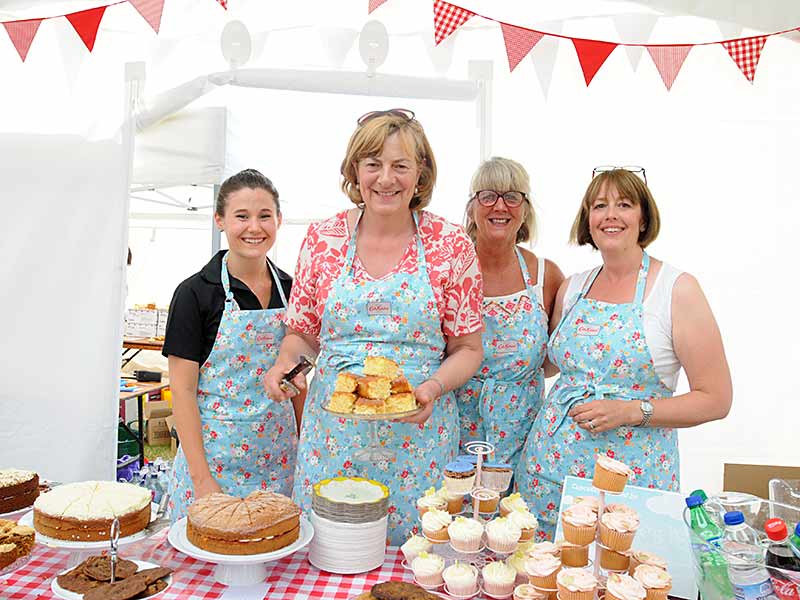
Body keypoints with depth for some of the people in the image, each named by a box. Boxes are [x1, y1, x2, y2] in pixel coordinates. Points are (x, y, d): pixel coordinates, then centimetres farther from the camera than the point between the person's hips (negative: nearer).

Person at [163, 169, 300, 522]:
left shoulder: (290, 290, 4)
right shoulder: (196, 293, -8)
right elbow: (182, 390, -10)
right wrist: (202, 478, -14)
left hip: (279, 457, 4)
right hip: (214, 454, -3)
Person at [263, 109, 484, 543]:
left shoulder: (451, 246, -4)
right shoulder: (322, 239, 1)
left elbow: (467, 349, 2)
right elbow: (302, 332, 10)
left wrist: (433, 387, -16)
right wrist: (285, 359, -10)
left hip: (418, 429, -1)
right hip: (333, 430, 2)